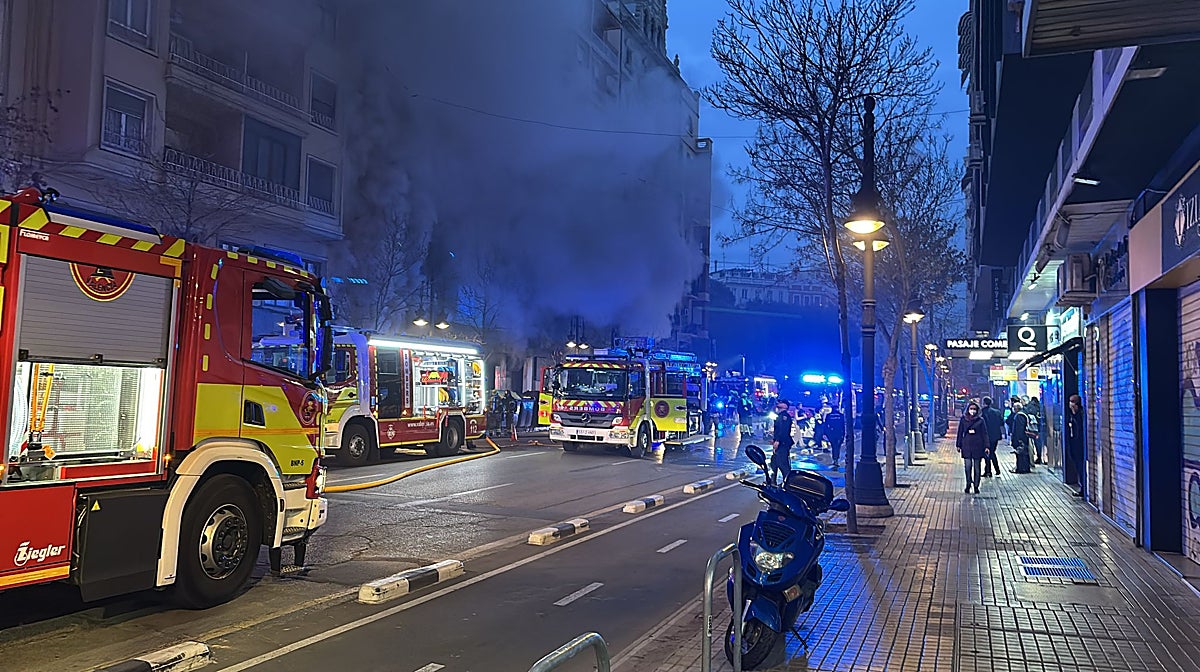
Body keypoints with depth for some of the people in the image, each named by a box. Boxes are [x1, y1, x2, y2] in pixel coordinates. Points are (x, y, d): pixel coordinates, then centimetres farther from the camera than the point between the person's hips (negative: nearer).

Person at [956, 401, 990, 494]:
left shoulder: (980, 420, 2)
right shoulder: (963, 419, 5)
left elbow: (984, 433, 3)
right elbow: (960, 433, 10)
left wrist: (986, 446, -3)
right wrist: (959, 445, 9)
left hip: (978, 446, 0)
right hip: (966, 446, 0)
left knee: (977, 467, 4)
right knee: (967, 466, -6)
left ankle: (976, 486, 12)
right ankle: (968, 485, 7)